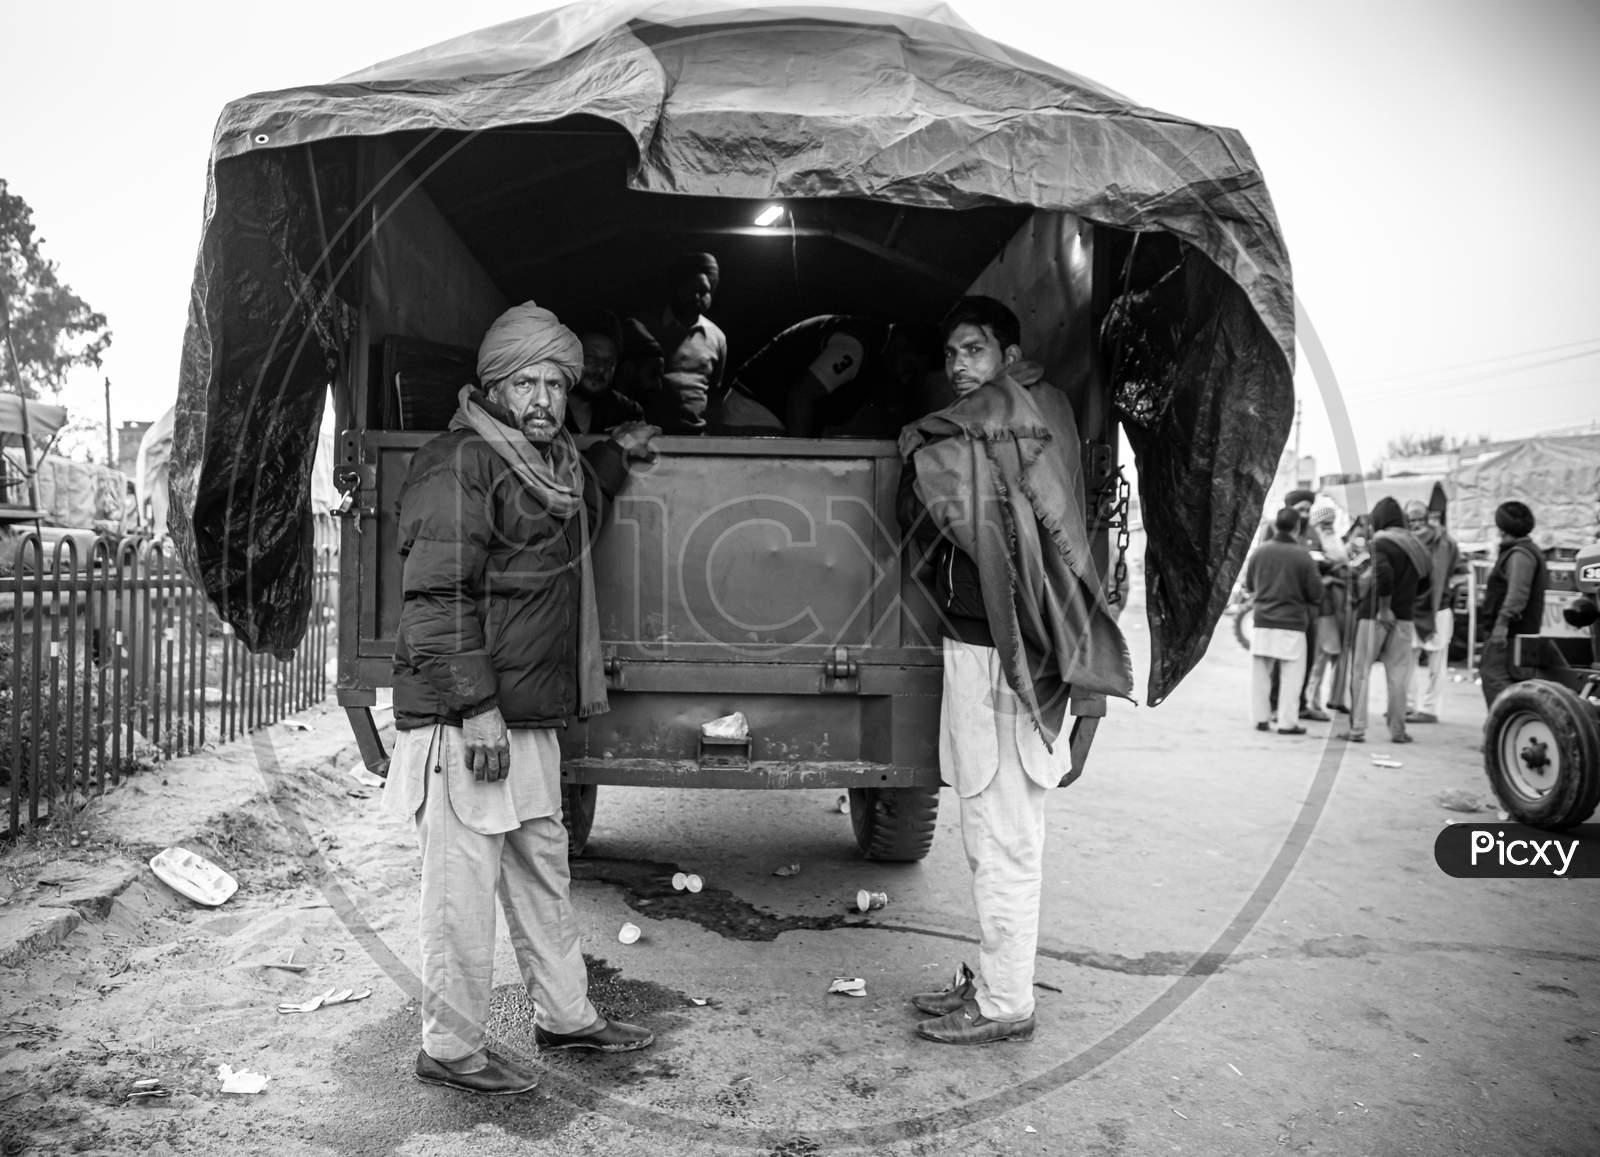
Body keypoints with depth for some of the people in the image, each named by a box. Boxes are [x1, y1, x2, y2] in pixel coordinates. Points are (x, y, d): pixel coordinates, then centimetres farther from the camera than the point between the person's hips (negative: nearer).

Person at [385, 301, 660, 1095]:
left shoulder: (549, 464, 15)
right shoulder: (458, 465, -14)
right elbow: (437, 598, -20)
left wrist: (615, 456, 30)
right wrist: (476, 710, -24)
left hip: (531, 718, 10)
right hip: (463, 724, -9)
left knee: (542, 872, 18)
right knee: (465, 888, 1)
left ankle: (565, 1016, 33)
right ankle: (450, 1051, 17)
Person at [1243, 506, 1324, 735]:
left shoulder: (1259, 551, -1)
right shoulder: (1302, 555, -10)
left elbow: (1249, 585, 12)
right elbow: (1316, 592, -5)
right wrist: (1309, 610, 15)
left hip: (1262, 622, 3)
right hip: (1292, 623, -3)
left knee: (1260, 673, 12)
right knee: (1291, 675, 5)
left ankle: (1261, 718, 16)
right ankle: (1287, 722, 5)